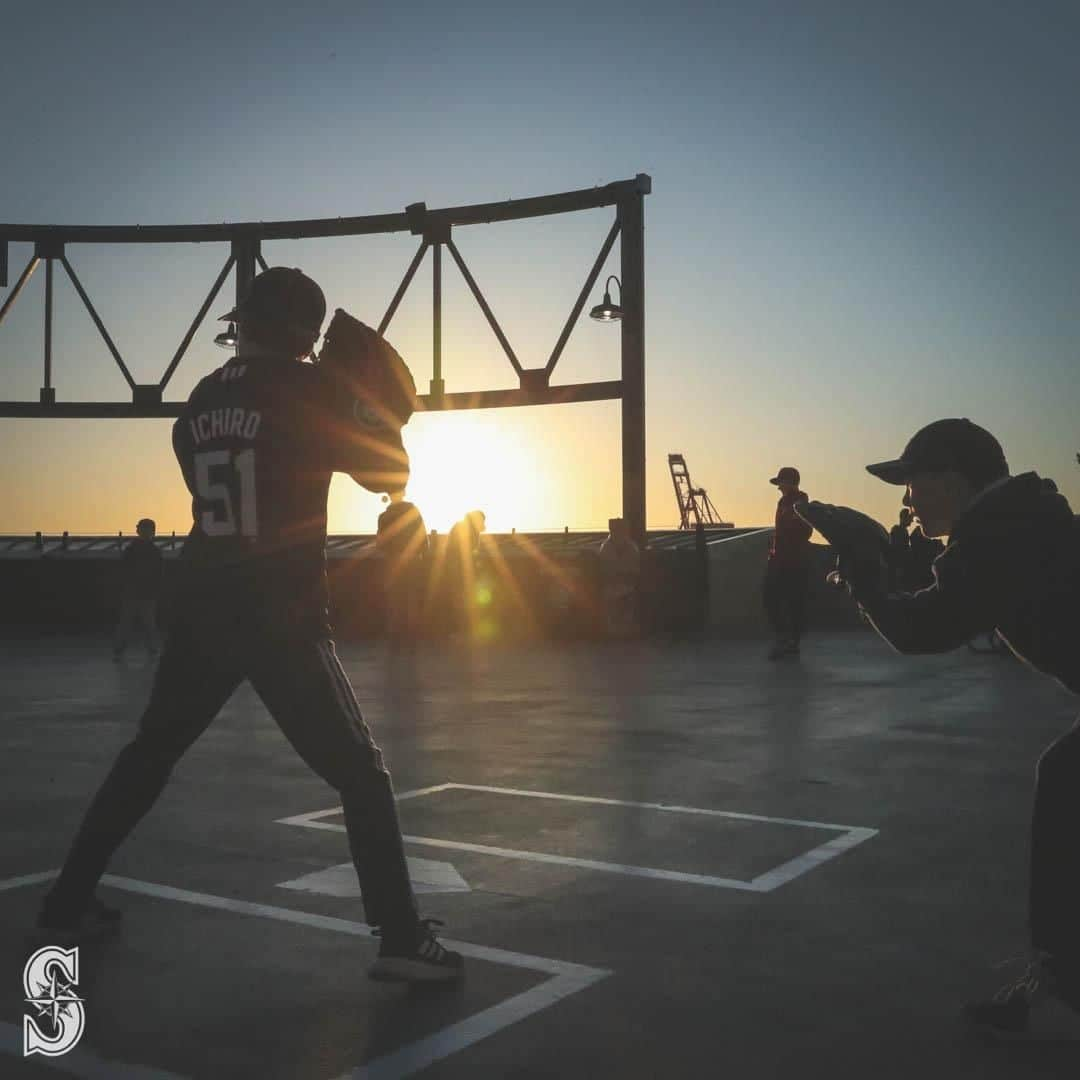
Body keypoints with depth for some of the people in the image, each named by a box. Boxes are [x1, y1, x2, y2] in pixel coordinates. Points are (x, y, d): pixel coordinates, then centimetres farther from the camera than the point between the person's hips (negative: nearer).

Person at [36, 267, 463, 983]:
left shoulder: (201, 401, 11)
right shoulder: (305, 389, -7)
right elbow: (389, 472, -4)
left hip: (204, 610, 6)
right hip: (281, 617, -6)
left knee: (148, 755, 22)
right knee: (361, 773, 0)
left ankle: (69, 902, 30)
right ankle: (404, 938, -4)